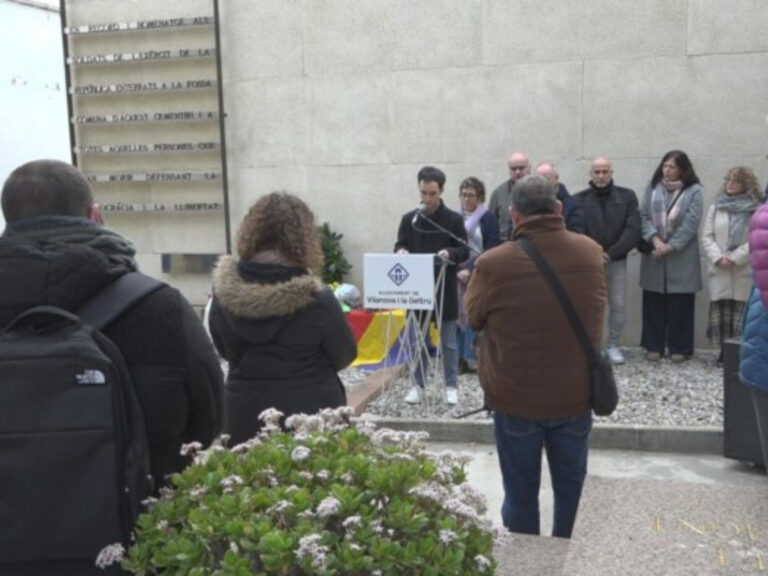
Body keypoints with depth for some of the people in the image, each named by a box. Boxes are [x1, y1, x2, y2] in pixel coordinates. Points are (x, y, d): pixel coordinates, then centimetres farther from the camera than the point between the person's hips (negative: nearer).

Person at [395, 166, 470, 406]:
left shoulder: (454, 219, -4)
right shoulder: (409, 219, 3)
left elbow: (465, 251, -2)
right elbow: (400, 246, 8)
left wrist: (450, 254, -22)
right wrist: (401, 251, -15)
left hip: (445, 289, -2)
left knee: (448, 342, 7)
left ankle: (451, 386, 17)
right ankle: (418, 385, 22)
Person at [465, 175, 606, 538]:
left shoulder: (493, 264, -19)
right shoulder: (591, 253, -6)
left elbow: (474, 319, -1)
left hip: (515, 399, -3)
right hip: (575, 396, 3)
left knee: (521, 492, 13)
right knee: (571, 489, 19)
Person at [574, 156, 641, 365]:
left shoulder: (627, 196, 2)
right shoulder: (579, 199, 1)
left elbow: (633, 230, -5)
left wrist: (612, 253, -12)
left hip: (617, 261, 1)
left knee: (617, 305, 5)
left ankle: (613, 345, 18)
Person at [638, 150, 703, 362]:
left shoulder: (694, 190, -3)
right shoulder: (652, 187, 6)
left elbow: (691, 222, -9)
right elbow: (643, 215, 0)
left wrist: (670, 246, -13)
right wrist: (655, 239, -15)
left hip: (681, 257, -2)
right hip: (654, 254, 3)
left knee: (680, 304, 2)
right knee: (653, 302, 5)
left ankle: (679, 347, 12)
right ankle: (654, 346, 14)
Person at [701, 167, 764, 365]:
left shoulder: (756, 209, 1)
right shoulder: (716, 207, 14)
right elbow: (706, 237, 6)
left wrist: (736, 258, -14)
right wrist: (718, 258, -10)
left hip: (745, 271, -3)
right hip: (719, 271, 3)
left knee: (743, 314, -4)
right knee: (722, 313, 2)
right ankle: (724, 352, 10)